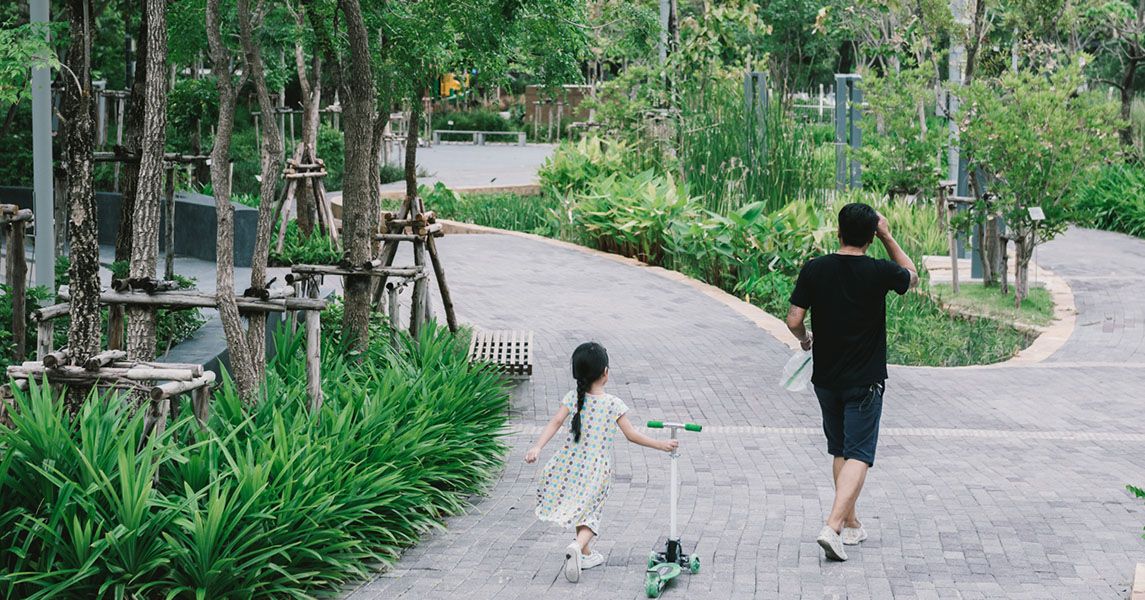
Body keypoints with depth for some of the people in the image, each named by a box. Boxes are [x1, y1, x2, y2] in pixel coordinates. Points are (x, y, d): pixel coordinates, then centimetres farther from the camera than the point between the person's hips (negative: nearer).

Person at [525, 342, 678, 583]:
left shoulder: (573, 398, -4)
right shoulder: (614, 404, -9)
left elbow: (555, 423, -15)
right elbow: (632, 435, -5)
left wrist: (537, 447, -20)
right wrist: (660, 444, 5)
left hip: (573, 462, 3)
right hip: (598, 468, -2)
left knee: (582, 507, 22)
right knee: (589, 512, 6)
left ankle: (585, 554, 30)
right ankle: (578, 546, -22)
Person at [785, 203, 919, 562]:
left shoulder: (815, 270, -6)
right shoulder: (879, 272, -11)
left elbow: (793, 321, -5)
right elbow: (911, 276, 12)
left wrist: (805, 340, 16)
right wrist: (888, 237, 13)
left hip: (826, 378, 4)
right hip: (865, 382, -3)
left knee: (840, 452, 18)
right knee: (858, 456, -4)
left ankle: (851, 525, 26)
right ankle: (833, 527, -21)